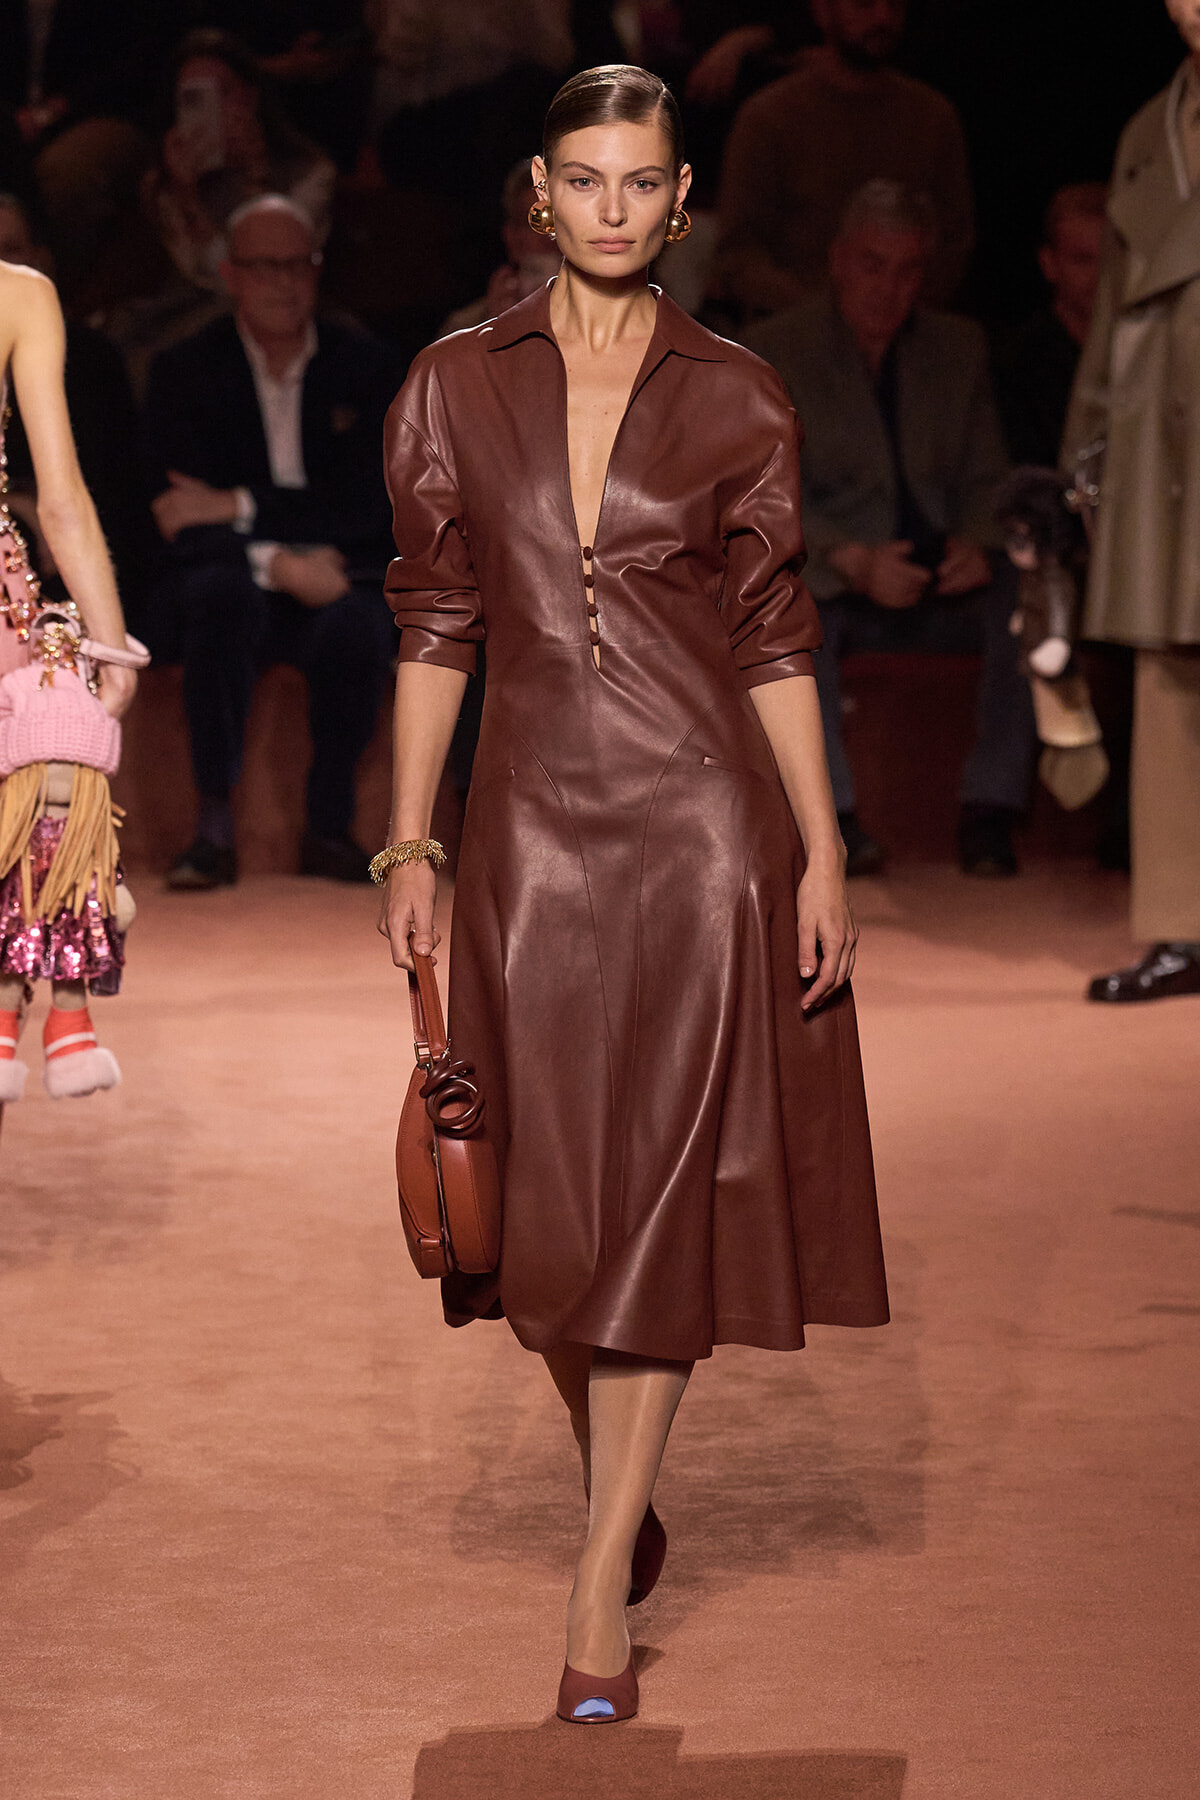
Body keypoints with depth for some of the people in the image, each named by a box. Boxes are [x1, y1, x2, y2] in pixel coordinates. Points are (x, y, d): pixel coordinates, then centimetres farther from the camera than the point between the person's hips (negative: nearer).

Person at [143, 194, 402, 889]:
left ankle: (332, 826, -18)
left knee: (355, 625, -35)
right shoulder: (185, 371, 2)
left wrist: (241, 506, -13)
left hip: (336, 578, 0)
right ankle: (216, 824, -35)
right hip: (234, 579, 0)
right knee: (223, 591, -37)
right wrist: (276, 562, -25)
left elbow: (372, 505, -6)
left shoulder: (366, 366, 5)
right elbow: (182, 520, -8)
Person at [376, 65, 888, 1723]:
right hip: (536, 825, 2)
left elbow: (775, 641, 4)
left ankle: (603, 1589, 3)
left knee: (664, 1196, -3)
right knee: (549, 1199, 6)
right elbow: (436, 628, 7)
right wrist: (407, 845, 2)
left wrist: (824, 854, -1)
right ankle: (620, 1491, 32)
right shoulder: (457, 387, 5)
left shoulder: (734, 399, 2)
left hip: (704, 821, -1)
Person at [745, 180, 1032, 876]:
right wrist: (853, 562, -21)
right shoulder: (775, 350, 3)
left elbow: (988, 479, 14)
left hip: (942, 581, 3)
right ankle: (831, 813, -31)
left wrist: (977, 543, -10)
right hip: (831, 582, -3)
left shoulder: (959, 347, 16)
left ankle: (991, 810, -23)